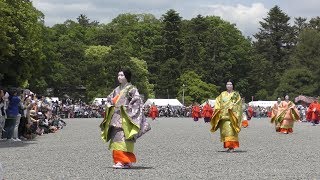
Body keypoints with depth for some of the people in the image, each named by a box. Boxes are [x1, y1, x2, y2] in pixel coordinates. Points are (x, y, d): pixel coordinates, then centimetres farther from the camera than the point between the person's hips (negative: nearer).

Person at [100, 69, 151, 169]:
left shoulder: (131, 89, -4)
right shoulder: (117, 90, 18)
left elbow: (137, 100, -14)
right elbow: (109, 99, 28)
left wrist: (128, 107, -14)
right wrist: (111, 105, 11)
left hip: (125, 119, -7)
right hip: (116, 118, 7)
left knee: (123, 139, -14)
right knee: (116, 139, 4)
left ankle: (125, 162, -16)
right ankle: (119, 160, 8)